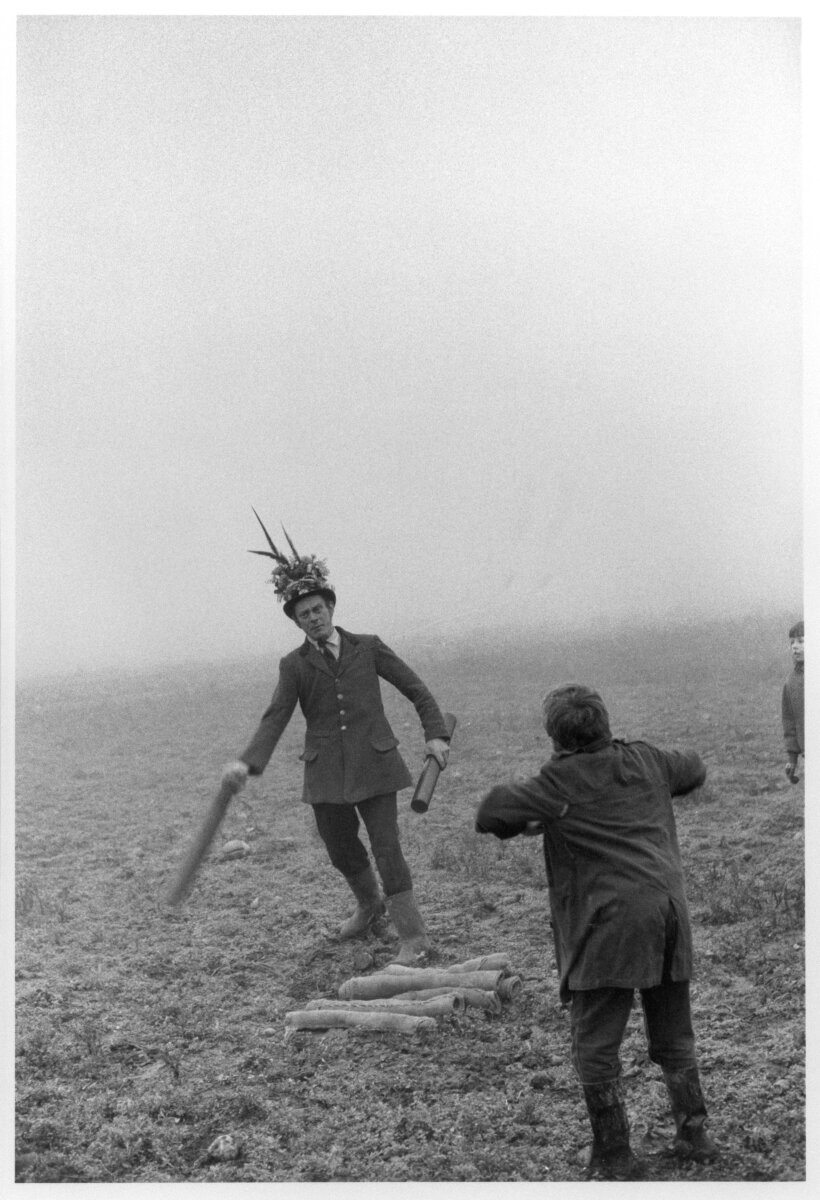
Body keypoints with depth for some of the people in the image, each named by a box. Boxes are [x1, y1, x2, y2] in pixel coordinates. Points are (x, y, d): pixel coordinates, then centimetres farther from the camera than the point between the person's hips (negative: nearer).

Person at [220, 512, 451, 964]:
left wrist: (436, 733, -8)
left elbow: (415, 688, 5)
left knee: (386, 848, -7)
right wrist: (247, 762, -24)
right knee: (341, 849, 14)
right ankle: (369, 904, 44)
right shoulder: (294, 665, 3)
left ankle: (413, 937, 2)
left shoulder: (368, 648, 1)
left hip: (373, 764, -2)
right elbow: (275, 718, -8)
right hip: (326, 771, 3)